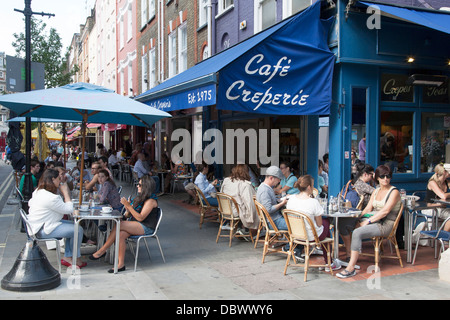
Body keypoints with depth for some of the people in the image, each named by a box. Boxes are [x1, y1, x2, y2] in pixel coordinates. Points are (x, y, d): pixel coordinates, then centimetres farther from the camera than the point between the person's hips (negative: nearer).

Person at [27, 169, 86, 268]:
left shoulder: (38, 191, 6)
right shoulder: (50, 197, -26)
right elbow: (69, 209, -21)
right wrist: (65, 192, -12)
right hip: (44, 230, -11)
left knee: (74, 225, 13)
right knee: (78, 230, -14)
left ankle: (67, 257, 13)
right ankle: (76, 258, 7)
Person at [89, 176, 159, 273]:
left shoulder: (150, 201, -9)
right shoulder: (139, 198, 18)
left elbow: (140, 217, -19)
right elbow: (128, 215, 16)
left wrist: (129, 206, -20)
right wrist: (127, 208, -5)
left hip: (146, 228, -8)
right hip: (136, 226, 8)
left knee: (119, 225, -24)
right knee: (121, 235, -23)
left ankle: (102, 251, -14)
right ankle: (121, 264, -24)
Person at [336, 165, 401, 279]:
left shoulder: (394, 192, -3)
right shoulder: (376, 191, 19)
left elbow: (385, 211, -15)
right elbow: (368, 209, 14)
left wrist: (368, 221, -19)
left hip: (385, 225, -7)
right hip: (374, 221, 7)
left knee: (357, 232, -29)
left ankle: (351, 268, -29)